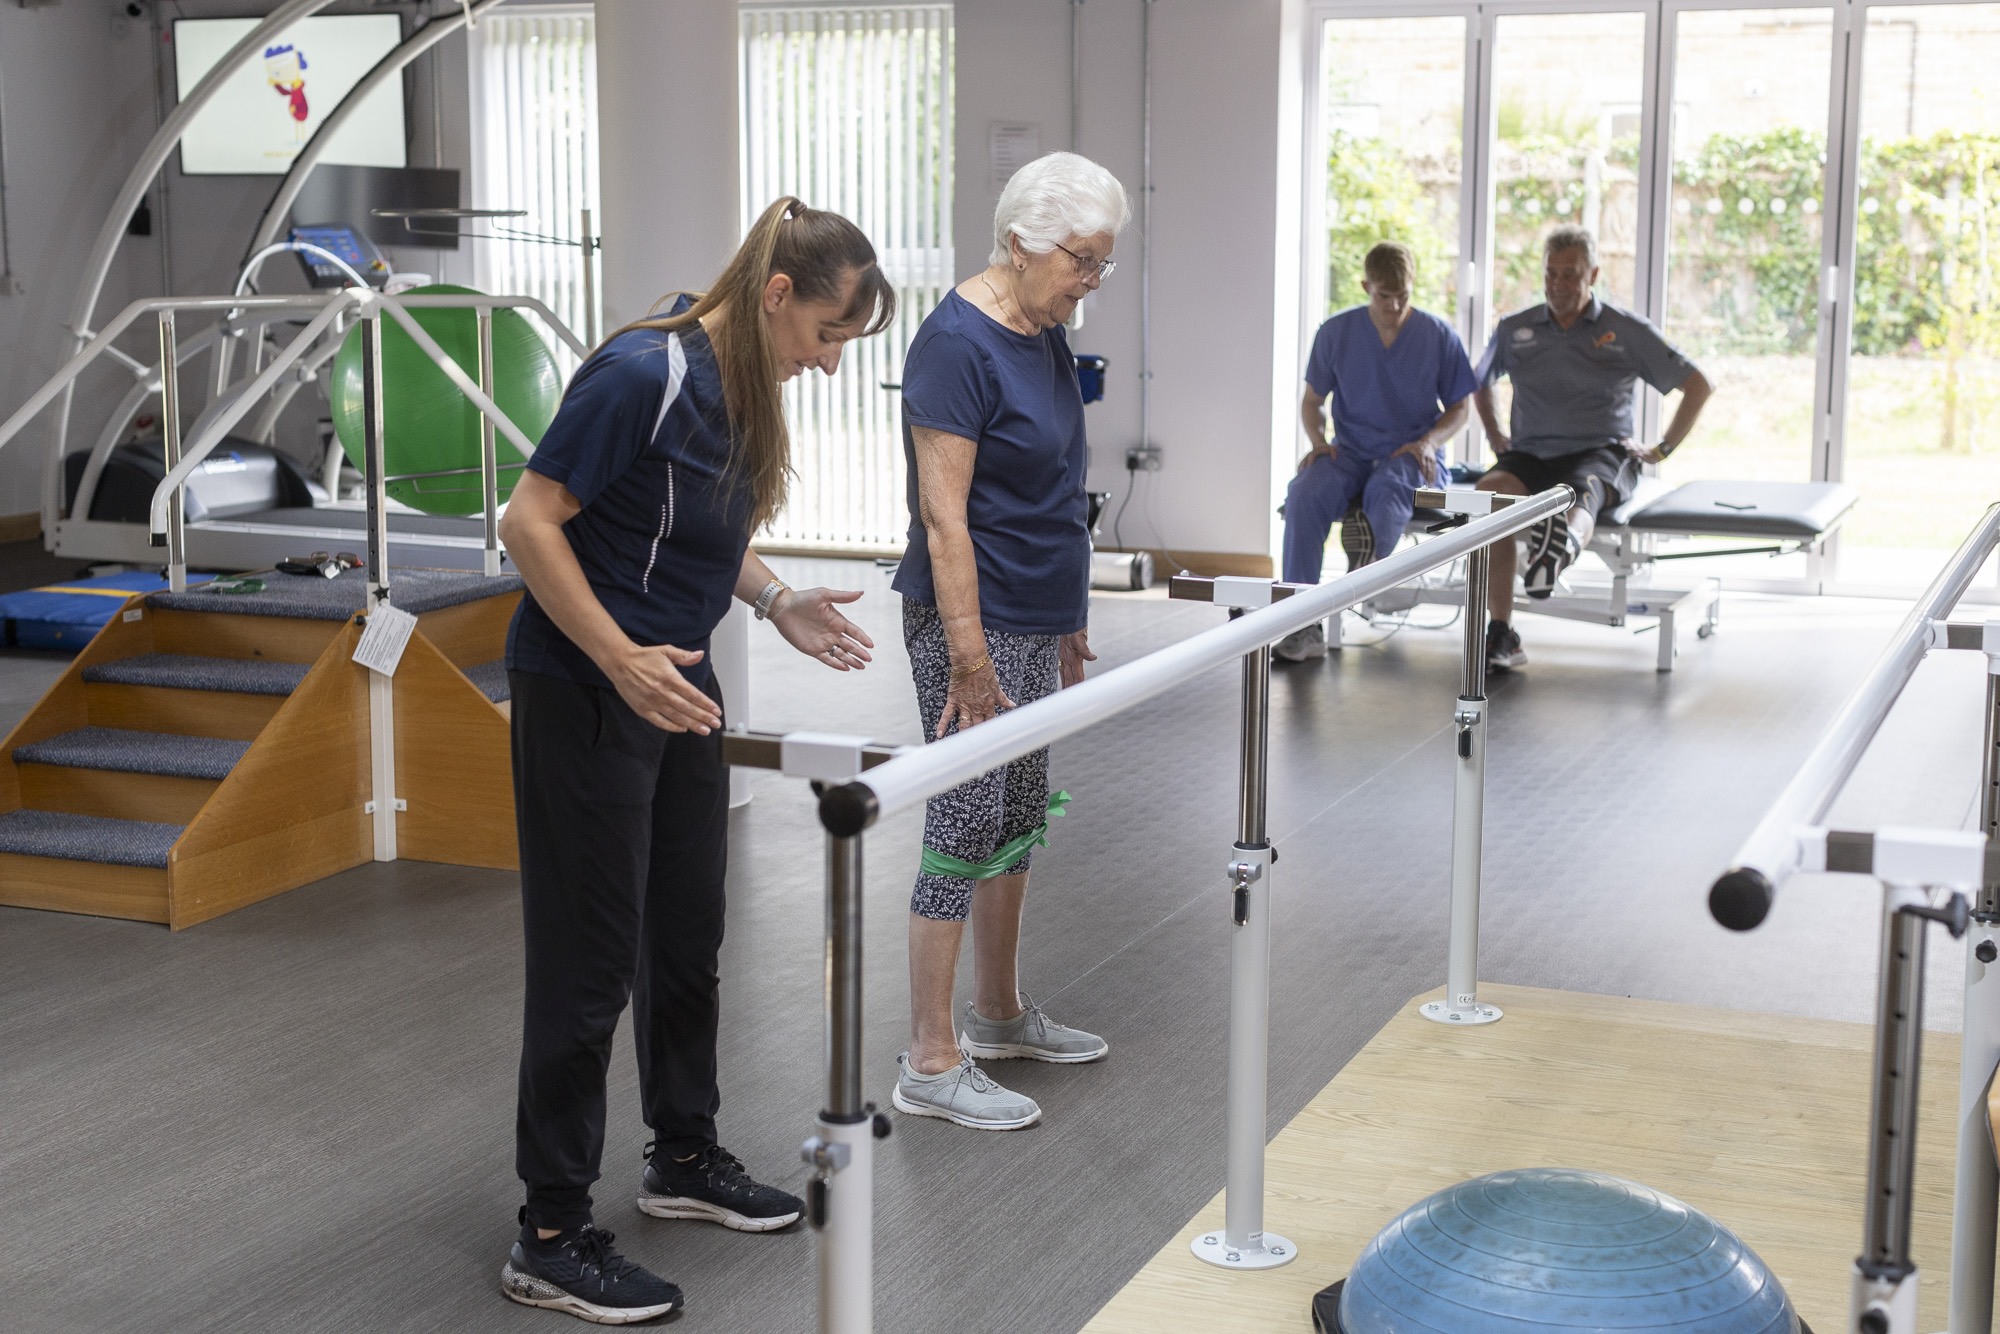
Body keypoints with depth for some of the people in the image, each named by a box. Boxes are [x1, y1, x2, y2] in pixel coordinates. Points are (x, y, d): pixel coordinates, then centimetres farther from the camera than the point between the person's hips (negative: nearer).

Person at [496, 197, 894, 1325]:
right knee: (590, 964, -2)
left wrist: (776, 602, 5)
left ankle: (686, 1157, 37)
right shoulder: (643, 374, -22)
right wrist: (622, 662, -27)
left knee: (689, 936, 18)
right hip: (585, 696, -9)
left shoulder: (743, 389, 6)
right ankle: (553, 1236, 10)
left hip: (676, 687, 9)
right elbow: (530, 522, -22)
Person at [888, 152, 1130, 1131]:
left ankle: (999, 1014, 31)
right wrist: (970, 657, -24)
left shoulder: (1046, 336, 10)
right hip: (971, 620, -9)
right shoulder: (957, 344, -18)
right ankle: (929, 1064, 3)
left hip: (1034, 621, 9)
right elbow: (943, 514, -22)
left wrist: (1069, 622, 20)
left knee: (1021, 814, 16)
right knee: (968, 818, -5)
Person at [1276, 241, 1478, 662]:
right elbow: (1312, 400, 14)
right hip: (1351, 451, 1)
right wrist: (1318, 440, -7)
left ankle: (1369, 562, -65)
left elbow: (1459, 410, 10)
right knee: (1303, 493, -31)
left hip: (1411, 456, 0)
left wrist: (1429, 441, -11)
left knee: (1387, 487, -38)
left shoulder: (1439, 335, 3)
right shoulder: (1336, 332, 5)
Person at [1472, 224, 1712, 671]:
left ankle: (1563, 545, -82)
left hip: (1600, 454, -2)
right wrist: (1494, 435, 23)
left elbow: (1698, 386, 11)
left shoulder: (1628, 331, 7)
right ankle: (1500, 635, -38)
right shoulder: (1514, 329, 14)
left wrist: (1664, 449, 8)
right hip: (1528, 455, 2)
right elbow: (1480, 381, 35)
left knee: (1576, 497, -41)